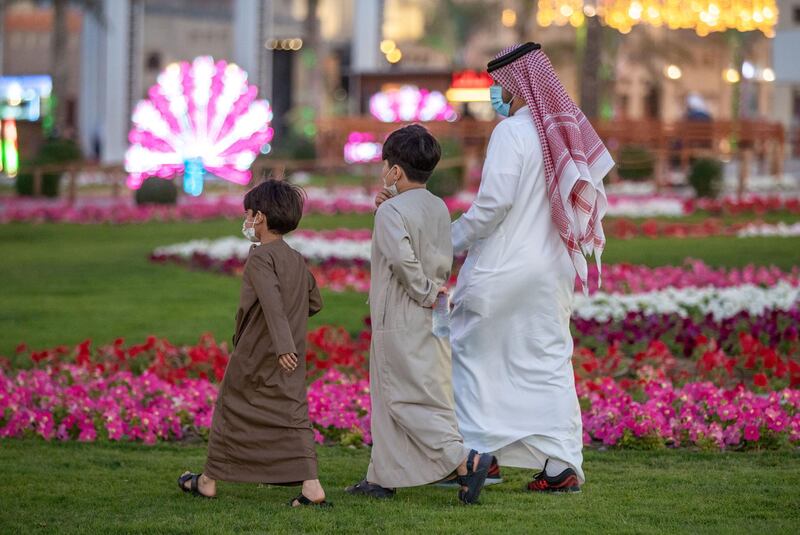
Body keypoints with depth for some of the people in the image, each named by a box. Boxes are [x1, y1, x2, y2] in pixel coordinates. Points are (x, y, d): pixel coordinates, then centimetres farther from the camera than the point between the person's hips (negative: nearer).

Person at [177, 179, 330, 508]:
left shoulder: (261, 256, -14)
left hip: (254, 356, -6)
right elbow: (315, 302, 18)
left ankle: (208, 481, 21)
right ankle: (311, 486, -14)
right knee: (293, 416, 1)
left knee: (231, 410, 9)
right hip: (291, 361, 6)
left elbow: (272, 301, -27)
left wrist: (282, 344, -34)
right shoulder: (297, 260, 8)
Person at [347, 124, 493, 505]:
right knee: (390, 400, 16)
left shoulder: (391, 211, -15)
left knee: (408, 402, -5)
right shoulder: (439, 209, 9)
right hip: (431, 321, 8)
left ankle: (464, 461, -17)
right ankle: (382, 477, 20)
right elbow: (445, 261, 10)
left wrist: (423, 291, -16)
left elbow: (402, 258, -27)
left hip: (399, 323, -8)